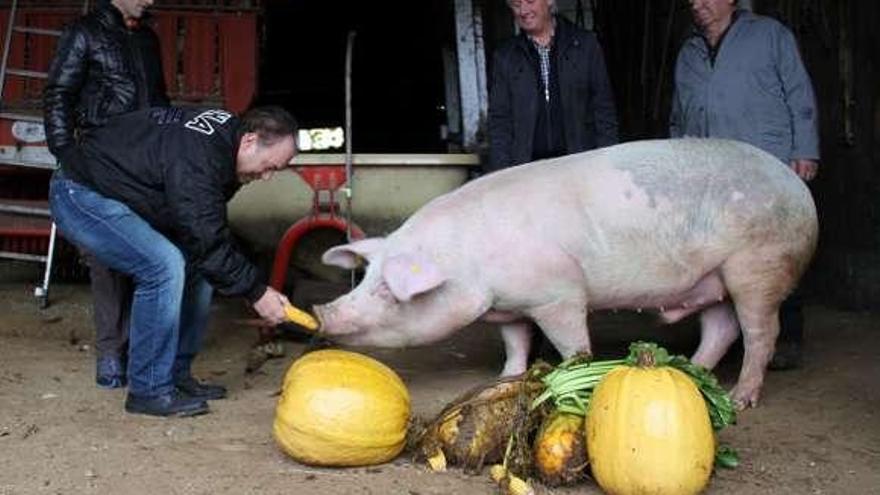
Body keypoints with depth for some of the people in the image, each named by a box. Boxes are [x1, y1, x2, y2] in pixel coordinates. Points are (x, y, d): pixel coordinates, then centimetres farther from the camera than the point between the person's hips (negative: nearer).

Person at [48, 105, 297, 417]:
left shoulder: (225, 130, 0)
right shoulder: (198, 158, -31)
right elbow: (208, 241, -29)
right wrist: (256, 292, -22)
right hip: (80, 197, -10)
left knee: (197, 264, 4)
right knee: (164, 265, -25)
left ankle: (176, 375, 12)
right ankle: (149, 391, -15)